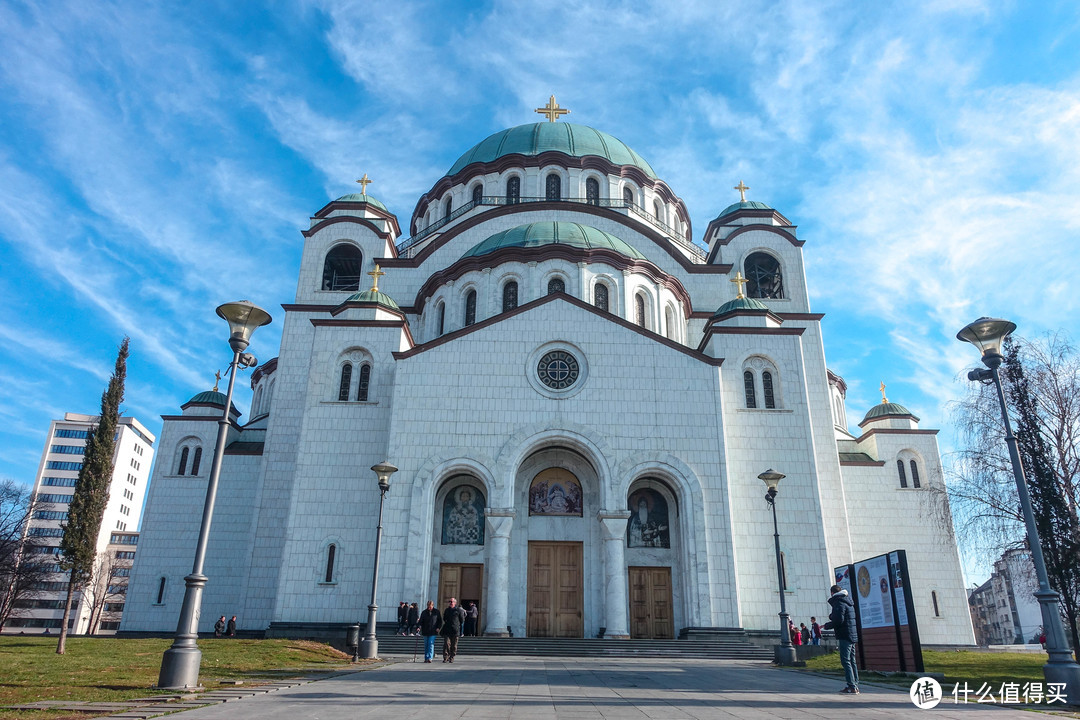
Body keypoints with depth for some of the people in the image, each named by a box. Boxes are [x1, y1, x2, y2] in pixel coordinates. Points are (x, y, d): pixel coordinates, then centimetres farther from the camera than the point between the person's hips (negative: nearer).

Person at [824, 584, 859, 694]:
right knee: (852, 661, 13)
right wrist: (832, 616, 18)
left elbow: (838, 620, -20)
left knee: (845, 661, -7)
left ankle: (852, 687, -10)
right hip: (853, 635, 9)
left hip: (845, 636, -9)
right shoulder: (848, 602, 17)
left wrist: (827, 625, -6)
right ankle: (855, 686, 16)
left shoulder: (839, 603, -12)